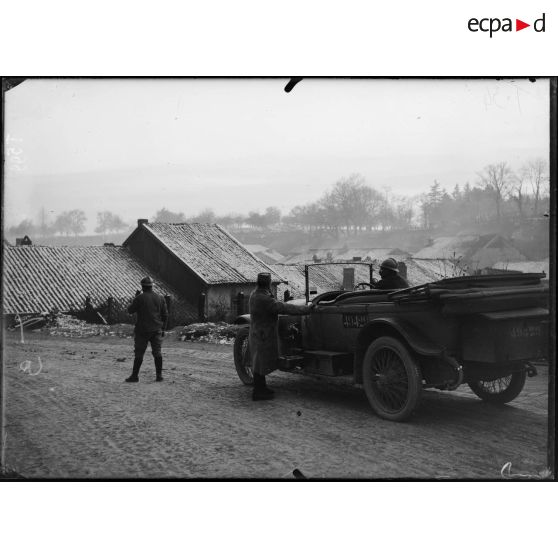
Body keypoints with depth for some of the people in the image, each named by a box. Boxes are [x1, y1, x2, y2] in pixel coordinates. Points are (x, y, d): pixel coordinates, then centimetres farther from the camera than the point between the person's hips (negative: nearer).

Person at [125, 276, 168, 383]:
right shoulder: (160, 298, 4)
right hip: (156, 330, 3)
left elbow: (130, 310, -1)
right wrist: (163, 329, 14)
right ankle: (159, 375, 6)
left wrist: (135, 300, 13)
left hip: (142, 330, -3)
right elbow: (165, 315, 7)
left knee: (139, 353, 3)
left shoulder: (140, 298, -10)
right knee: (157, 352, 7)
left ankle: (135, 375, 6)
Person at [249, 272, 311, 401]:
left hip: (258, 334, 10)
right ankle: (258, 392, 10)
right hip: (263, 336, -9)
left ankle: (261, 388, 31)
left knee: (261, 362, 19)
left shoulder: (254, 295, 4)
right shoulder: (265, 300, -26)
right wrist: (307, 309, -20)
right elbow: (285, 308, -26)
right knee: (260, 363, 0)